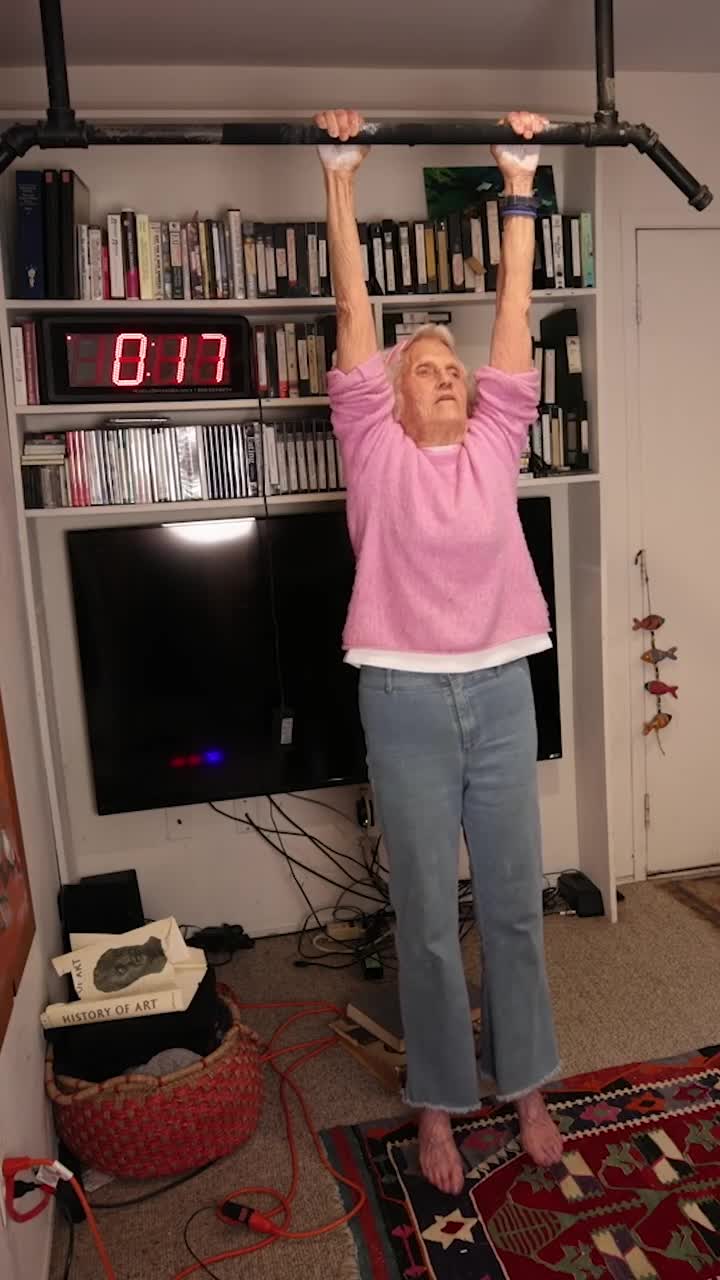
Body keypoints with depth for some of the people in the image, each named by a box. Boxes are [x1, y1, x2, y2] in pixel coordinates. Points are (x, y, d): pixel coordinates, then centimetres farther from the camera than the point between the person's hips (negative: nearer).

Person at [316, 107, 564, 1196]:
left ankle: (526, 1086, 35)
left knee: (516, 904, 14)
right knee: (428, 918, 10)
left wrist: (519, 181, 13)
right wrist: (340, 180, 5)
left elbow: (515, 307, 9)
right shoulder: (376, 450, 1)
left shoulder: (495, 444, 8)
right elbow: (354, 313, 2)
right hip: (407, 703, -2)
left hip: (501, 694, 3)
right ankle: (438, 1103, 31)